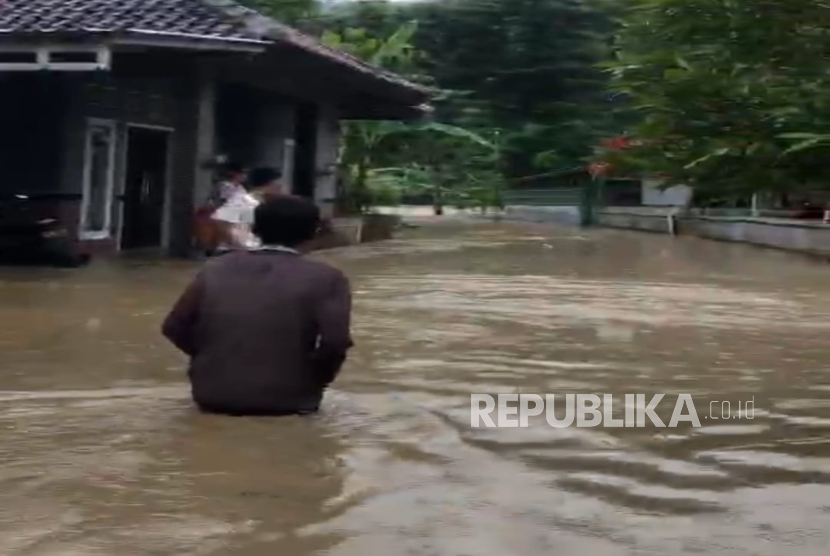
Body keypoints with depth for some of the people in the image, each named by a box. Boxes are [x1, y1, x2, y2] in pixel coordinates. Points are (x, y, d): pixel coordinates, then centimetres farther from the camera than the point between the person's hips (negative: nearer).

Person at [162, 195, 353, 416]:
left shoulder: (215, 269, 3)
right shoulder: (326, 278, -6)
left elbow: (174, 328, 5)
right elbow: (334, 342, -16)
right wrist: (313, 383, 3)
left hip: (213, 396, 2)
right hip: (287, 401, -1)